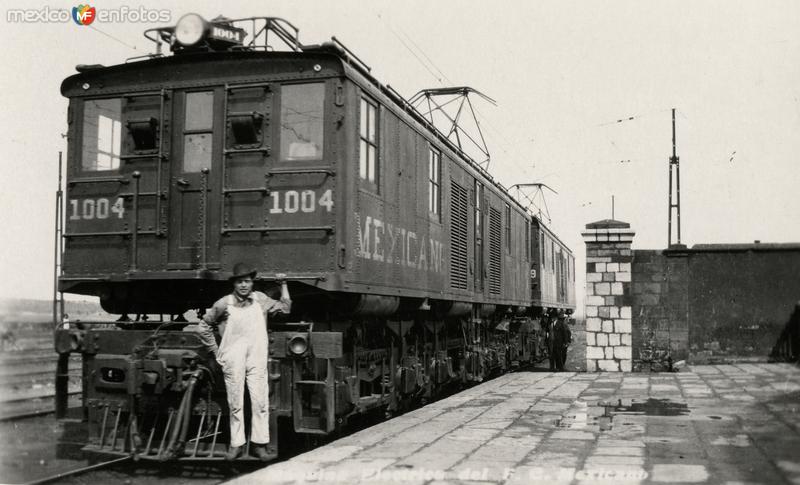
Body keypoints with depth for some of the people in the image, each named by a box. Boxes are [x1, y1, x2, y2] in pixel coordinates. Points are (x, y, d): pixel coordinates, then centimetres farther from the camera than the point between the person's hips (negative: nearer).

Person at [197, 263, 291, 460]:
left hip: (257, 359, 2)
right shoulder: (224, 304, -3)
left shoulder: (260, 300, 5)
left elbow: (285, 308, 18)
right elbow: (204, 325, 9)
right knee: (235, 404, 4)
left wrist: (283, 284, 14)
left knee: (261, 402, -2)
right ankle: (236, 444, 13)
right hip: (233, 361, -2)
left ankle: (259, 444, 6)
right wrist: (215, 351, 8)